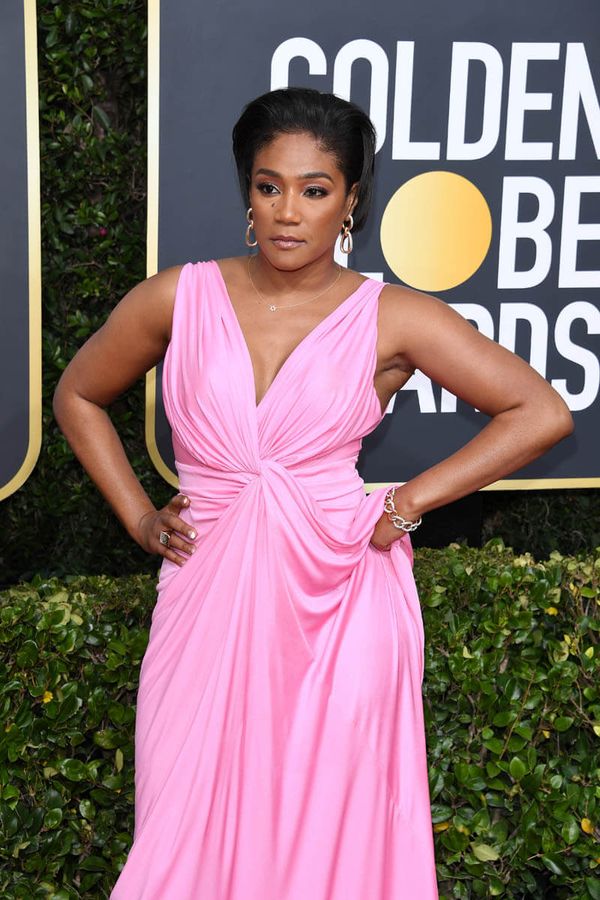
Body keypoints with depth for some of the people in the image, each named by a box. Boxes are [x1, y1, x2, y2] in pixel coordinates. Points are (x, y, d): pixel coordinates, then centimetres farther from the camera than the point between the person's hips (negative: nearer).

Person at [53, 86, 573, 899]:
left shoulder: (393, 319, -2)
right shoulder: (180, 298, 2)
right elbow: (78, 397, 17)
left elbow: (542, 413, -2)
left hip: (340, 604, -1)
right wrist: (139, 517, 7)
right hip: (208, 601, 2)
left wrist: (407, 502, -5)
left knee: (329, 834, 7)